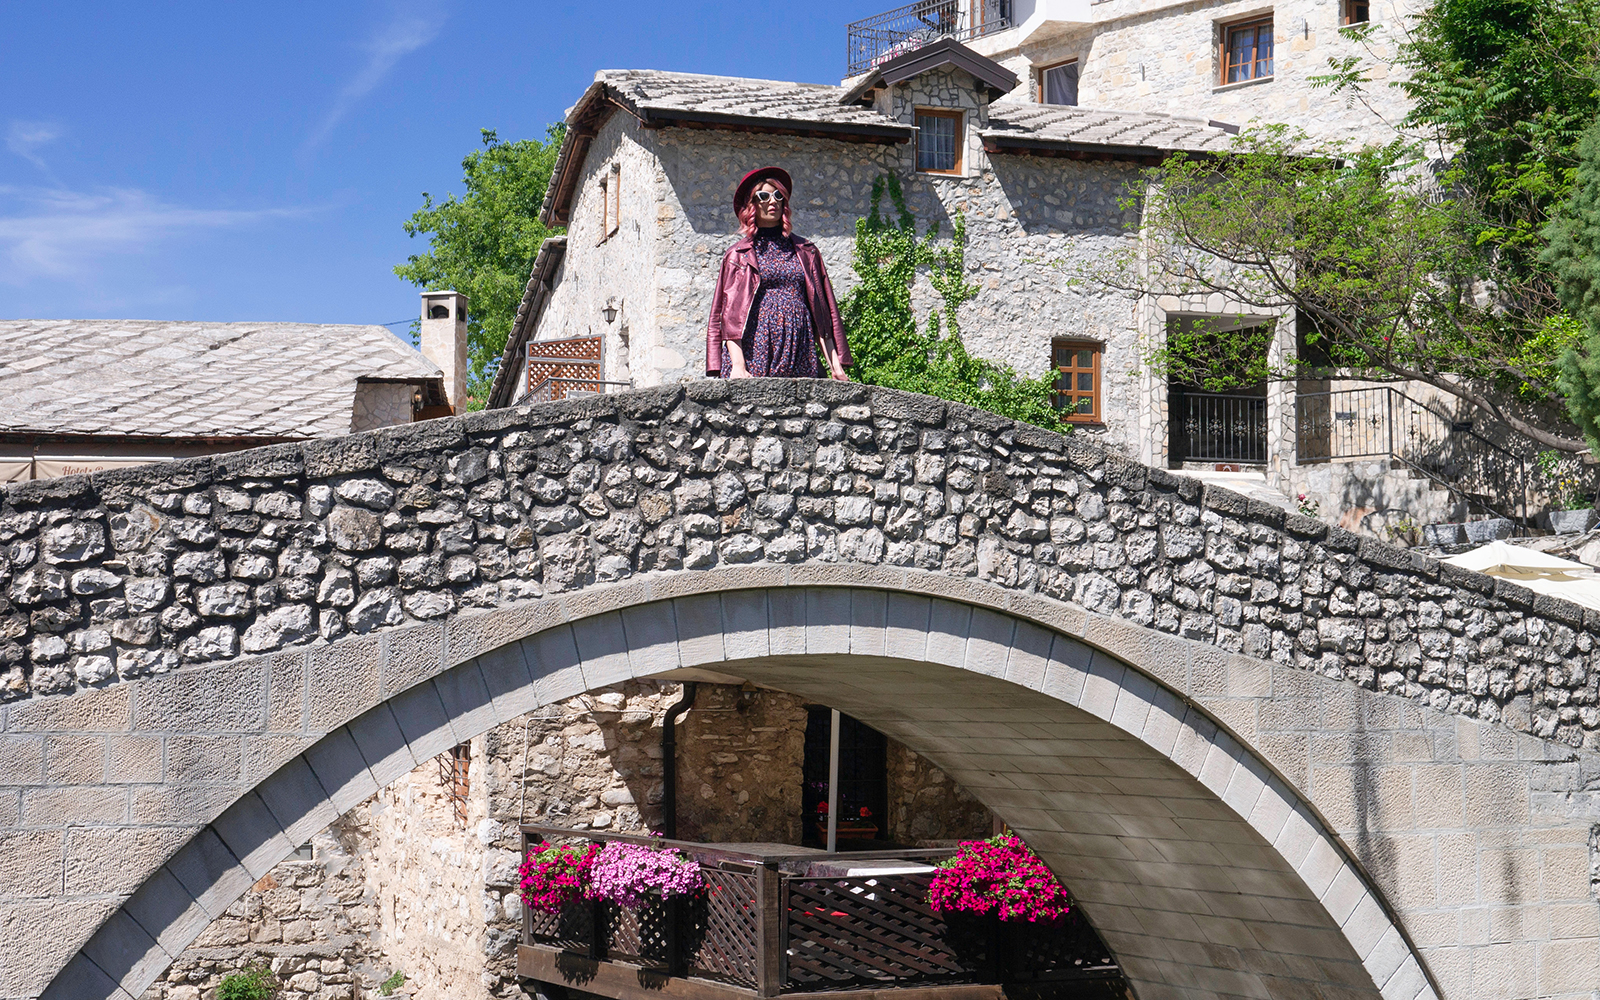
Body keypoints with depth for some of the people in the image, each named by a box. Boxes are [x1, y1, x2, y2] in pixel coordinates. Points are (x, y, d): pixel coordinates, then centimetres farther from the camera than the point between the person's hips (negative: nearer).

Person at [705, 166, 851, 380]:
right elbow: (730, 316, 3)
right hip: (755, 352, -2)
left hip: (799, 358, 2)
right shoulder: (737, 256, 11)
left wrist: (835, 365, 4)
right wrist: (738, 366, -12)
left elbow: (821, 311, 14)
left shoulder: (805, 251, 17)